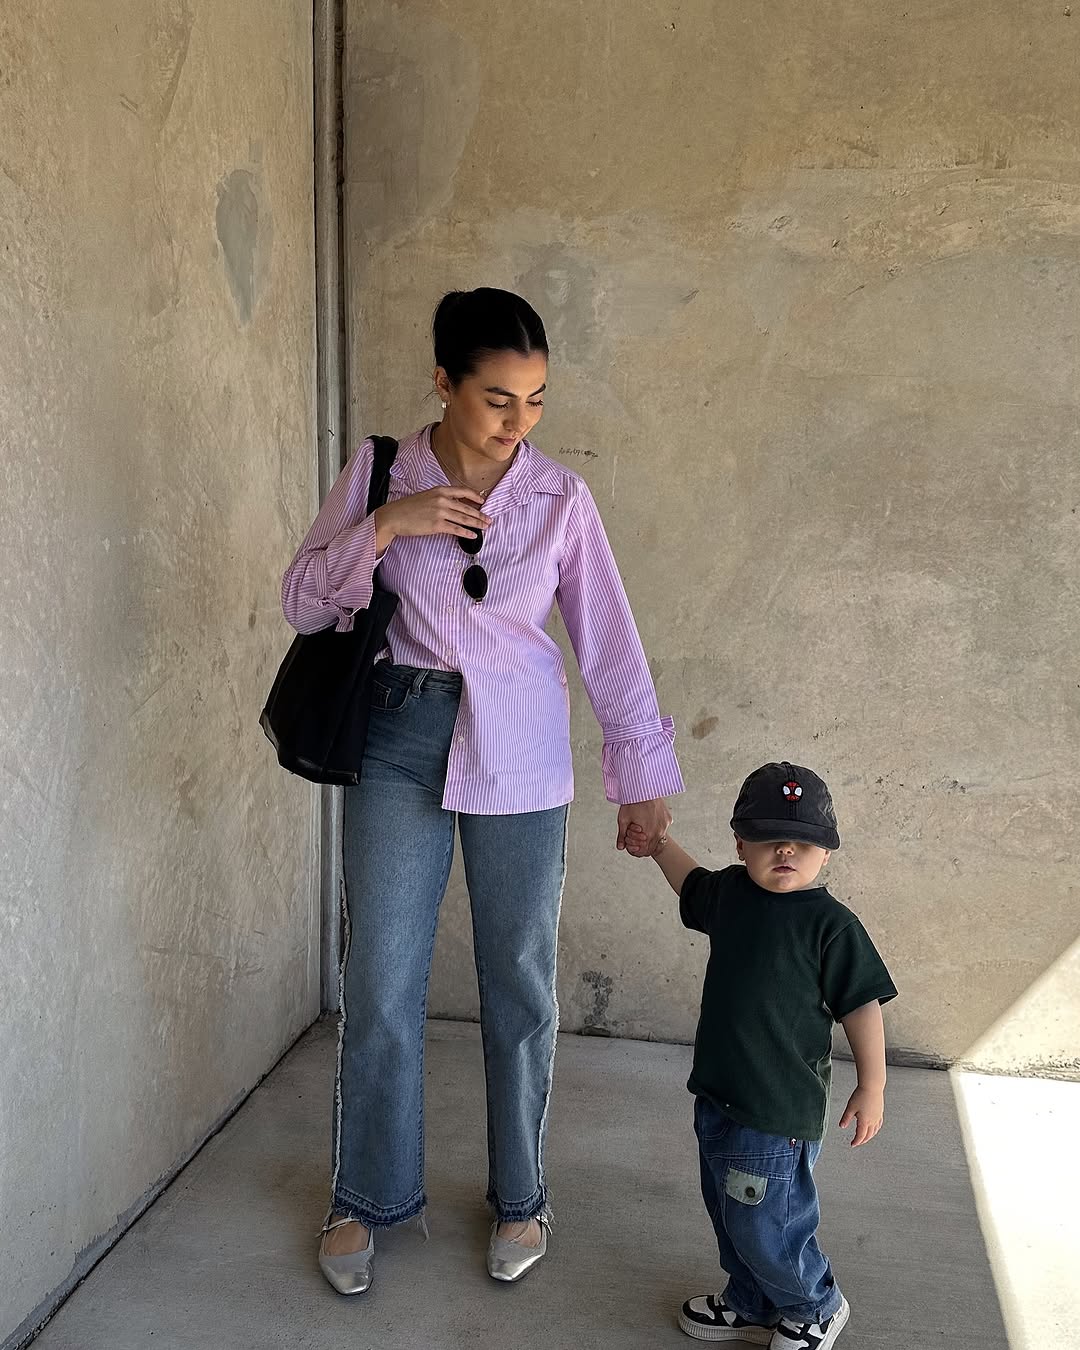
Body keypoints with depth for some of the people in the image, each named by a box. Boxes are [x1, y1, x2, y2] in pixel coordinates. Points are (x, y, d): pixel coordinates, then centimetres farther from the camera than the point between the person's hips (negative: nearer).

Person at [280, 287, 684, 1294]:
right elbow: (302, 603, -1)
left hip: (519, 755, 0)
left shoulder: (561, 498, -2)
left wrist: (643, 775, 1)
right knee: (380, 981, 6)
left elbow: (609, 642, 1)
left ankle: (518, 1197, 31)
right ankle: (367, 1196, 29)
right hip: (400, 738, 0)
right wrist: (385, 524, -16)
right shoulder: (379, 471, -1)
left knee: (520, 979, 9)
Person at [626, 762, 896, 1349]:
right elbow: (693, 884, 25)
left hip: (780, 1109, -7)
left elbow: (861, 1005, -11)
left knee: (763, 1224, 4)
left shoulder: (830, 923, -17)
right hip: (718, 1095, 7)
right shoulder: (730, 890, 1)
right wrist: (660, 847, 18)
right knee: (727, 1213, 21)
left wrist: (872, 1087, -7)